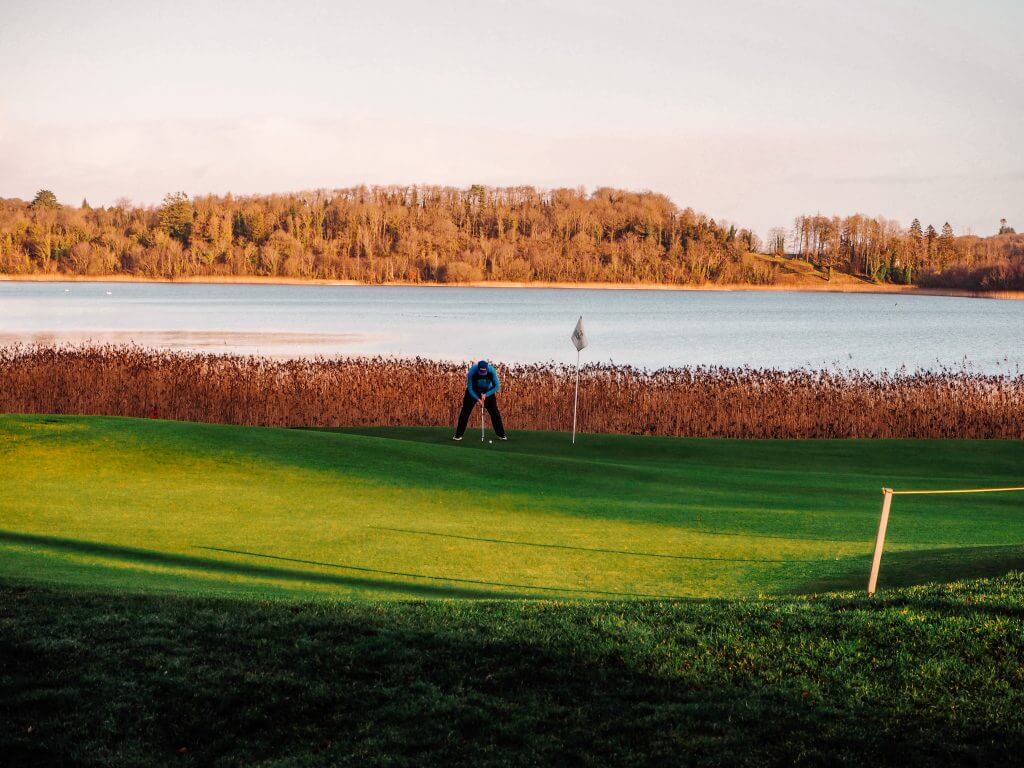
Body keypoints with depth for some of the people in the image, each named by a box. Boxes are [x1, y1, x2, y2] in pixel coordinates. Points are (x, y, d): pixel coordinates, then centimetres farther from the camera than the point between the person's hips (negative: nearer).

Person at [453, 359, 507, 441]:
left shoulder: (491, 371, -29)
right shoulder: (472, 371, -32)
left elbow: (497, 386, -19)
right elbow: (470, 388, -24)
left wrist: (486, 395, -26)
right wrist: (478, 399, -32)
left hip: (487, 391, 1)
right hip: (473, 391, -1)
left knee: (495, 412, -3)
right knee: (465, 412, -6)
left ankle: (501, 434, 7)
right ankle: (458, 434, 1)